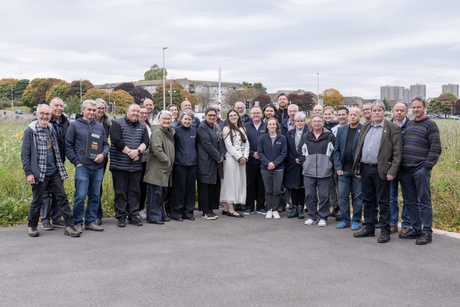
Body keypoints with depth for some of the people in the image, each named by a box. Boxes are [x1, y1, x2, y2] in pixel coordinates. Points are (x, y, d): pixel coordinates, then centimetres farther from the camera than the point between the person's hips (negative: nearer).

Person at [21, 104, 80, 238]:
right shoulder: (30, 131, -5)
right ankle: (32, 226, 23)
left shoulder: (51, 129, 11)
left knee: (62, 198, 1)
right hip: (39, 173, -5)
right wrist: (28, 173, -12)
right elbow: (24, 154, -6)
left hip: (54, 172, 5)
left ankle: (69, 225, 2)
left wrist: (60, 168, 14)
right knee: (37, 201, 5)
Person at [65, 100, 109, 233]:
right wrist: (76, 162, -7)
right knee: (80, 196, -7)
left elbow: (106, 144, 17)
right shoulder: (75, 125, 1)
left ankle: (90, 221, 20)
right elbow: (68, 146, 0)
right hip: (83, 166, -5)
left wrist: (103, 154, -3)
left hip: (98, 167, 5)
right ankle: (78, 222, 6)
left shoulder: (100, 126, 13)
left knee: (95, 196, 9)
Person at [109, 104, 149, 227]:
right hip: (120, 165, -4)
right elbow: (116, 141, -13)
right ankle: (121, 216, 8)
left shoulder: (142, 127, 13)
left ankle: (133, 215, 16)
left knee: (135, 191, 8)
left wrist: (137, 151, -17)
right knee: (120, 192, 1)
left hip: (136, 165, 4)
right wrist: (130, 153, -13)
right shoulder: (117, 123, -2)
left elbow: (145, 142, 3)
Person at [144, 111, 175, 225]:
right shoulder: (157, 132, -12)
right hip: (157, 167, -9)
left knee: (163, 192, 15)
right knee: (156, 192, -5)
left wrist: (170, 162, 12)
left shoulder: (170, 132, 16)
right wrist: (166, 160, -15)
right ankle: (154, 216, 3)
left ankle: (161, 214, 25)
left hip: (166, 168, 9)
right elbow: (157, 149, -22)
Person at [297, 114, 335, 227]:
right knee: (309, 195, 6)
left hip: (324, 172, -2)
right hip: (308, 172, 3)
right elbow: (300, 152, 14)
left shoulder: (330, 136, 0)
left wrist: (329, 163, 1)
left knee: (324, 196, 1)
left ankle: (323, 217, 14)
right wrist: (303, 163, 6)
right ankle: (312, 216, 18)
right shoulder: (305, 137, 8)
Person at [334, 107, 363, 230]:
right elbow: (336, 150, 8)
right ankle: (344, 219, 16)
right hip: (343, 169, 4)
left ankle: (356, 220, 16)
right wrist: (338, 168, -1)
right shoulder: (341, 130, 9)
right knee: (342, 195, 5)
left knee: (357, 196, 6)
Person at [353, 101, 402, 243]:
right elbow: (359, 147, 16)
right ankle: (369, 228, 23)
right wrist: (356, 166, 10)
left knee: (383, 202, 1)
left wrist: (392, 171, -14)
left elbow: (397, 152, -7)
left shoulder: (392, 128, -3)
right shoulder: (366, 127, 13)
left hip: (381, 170, -5)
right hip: (365, 168, 6)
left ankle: (385, 231, 9)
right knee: (368, 201, 13)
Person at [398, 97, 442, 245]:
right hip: (405, 170, 7)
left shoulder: (430, 125, -3)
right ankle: (415, 229, 22)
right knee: (410, 202, 11)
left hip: (420, 170, -6)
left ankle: (427, 233, 4)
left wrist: (427, 166, -13)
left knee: (424, 202, -2)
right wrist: (399, 164, 11)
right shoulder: (409, 124, 16)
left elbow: (436, 148, -8)